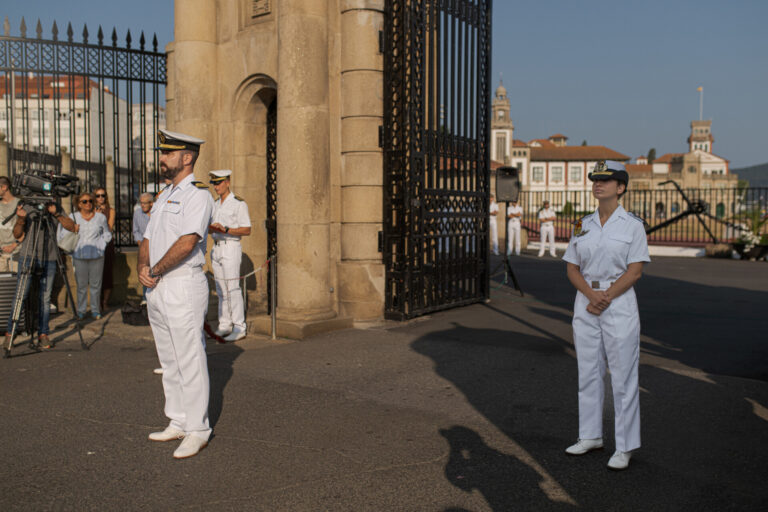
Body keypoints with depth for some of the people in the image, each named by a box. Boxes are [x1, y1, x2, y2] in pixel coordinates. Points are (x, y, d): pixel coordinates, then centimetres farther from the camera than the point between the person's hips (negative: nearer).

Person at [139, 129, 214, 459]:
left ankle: (197, 431, 4)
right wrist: (143, 268, 0)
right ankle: (178, 423, 25)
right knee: (169, 361, 15)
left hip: (183, 286, -9)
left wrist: (156, 271, -13)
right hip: (156, 290, 9)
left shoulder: (197, 195, -10)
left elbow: (188, 241, -21)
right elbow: (148, 239, 19)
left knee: (190, 362, -4)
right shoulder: (164, 196, 19)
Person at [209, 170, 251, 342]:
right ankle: (225, 324, 14)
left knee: (233, 289, -10)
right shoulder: (216, 204, 17)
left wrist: (225, 229, -21)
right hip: (216, 248, 8)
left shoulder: (239, 203, -7)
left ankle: (239, 327, -7)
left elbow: (247, 230, -10)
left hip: (231, 247, -7)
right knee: (221, 289, 8)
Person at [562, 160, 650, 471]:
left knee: (623, 378, -1)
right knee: (588, 373, 11)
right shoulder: (582, 226, 10)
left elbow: (635, 271, -9)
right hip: (585, 304, 5)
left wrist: (606, 298, -16)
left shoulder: (632, 225, -3)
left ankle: (625, 446, 9)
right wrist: (591, 294, -11)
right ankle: (591, 436, 24)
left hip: (619, 303, -5)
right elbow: (572, 269, 7)